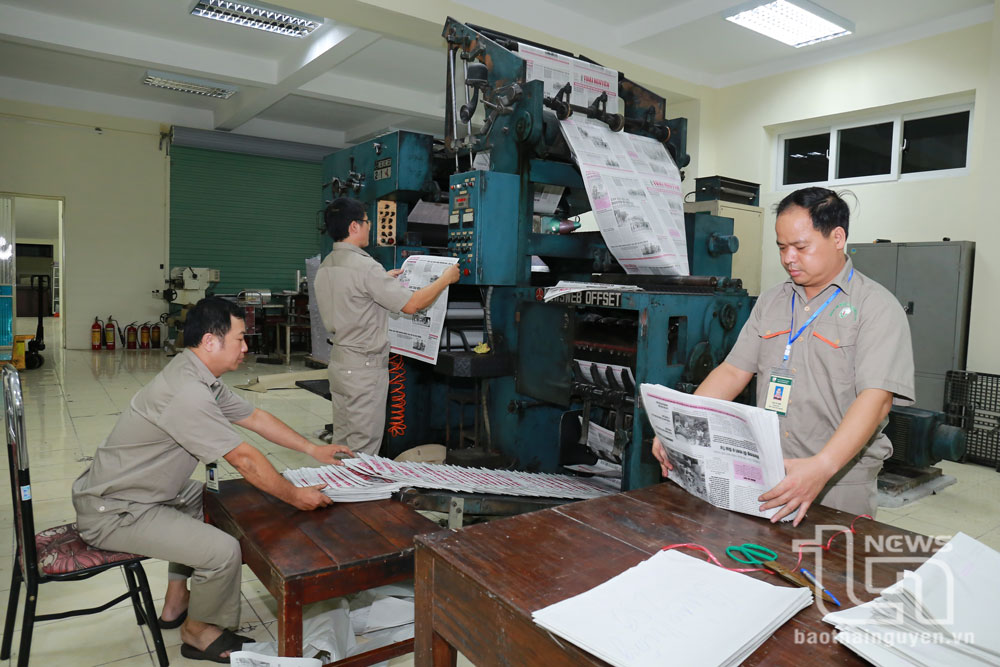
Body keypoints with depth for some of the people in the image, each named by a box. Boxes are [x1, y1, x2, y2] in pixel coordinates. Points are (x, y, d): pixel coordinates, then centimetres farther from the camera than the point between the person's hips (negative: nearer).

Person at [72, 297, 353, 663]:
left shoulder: (200, 377, 1)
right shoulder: (187, 392, -30)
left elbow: (254, 417, 10)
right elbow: (245, 460, -26)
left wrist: (313, 449, 12)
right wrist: (295, 497, -14)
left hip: (129, 490, 11)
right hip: (113, 513, -11)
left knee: (202, 497, 29)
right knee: (224, 551, -18)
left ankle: (176, 604, 34)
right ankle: (198, 632, 13)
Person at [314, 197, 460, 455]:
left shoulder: (325, 267, 8)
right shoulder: (365, 267, -20)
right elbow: (411, 304, -18)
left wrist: (384, 280, 27)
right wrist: (445, 279, -5)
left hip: (338, 363, 9)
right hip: (365, 367, -9)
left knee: (342, 440, 17)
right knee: (363, 449, 0)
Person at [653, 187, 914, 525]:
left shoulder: (877, 307, -4)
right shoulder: (770, 302, 13)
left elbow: (876, 399, -16)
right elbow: (733, 372, 8)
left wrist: (823, 467, -31)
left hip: (841, 484, -3)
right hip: (764, 476, 4)